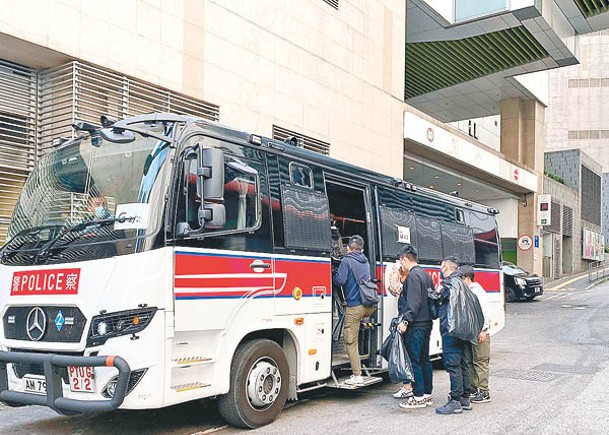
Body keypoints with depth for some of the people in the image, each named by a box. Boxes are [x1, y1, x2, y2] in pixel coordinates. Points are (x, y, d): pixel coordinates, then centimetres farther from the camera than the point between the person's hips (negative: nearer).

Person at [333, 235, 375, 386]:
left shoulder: (347, 261, -5)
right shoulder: (365, 261, 18)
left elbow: (340, 281, -13)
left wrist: (333, 276, 7)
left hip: (355, 305, -7)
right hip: (369, 305, 7)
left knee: (350, 342, -1)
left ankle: (357, 376, -2)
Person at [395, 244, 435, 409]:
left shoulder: (413, 275, -13)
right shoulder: (425, 275, 16)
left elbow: (413, 302, -21)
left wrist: (405, 321, -21)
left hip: (415, 325, -10)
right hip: (426, 323, 10)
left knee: (414, 360, -5)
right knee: (424, 359, 13)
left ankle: (418, 397, -3)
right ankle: (427, 395, 19)